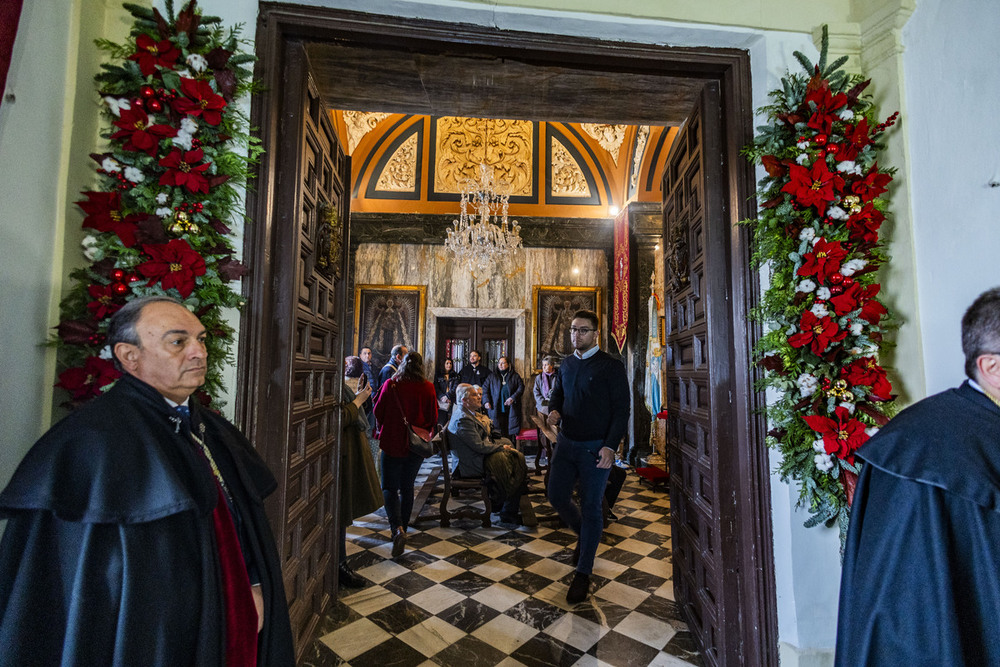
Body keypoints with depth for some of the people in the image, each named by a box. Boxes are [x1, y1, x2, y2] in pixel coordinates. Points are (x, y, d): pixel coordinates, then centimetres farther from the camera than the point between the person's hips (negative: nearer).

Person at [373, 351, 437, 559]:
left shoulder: (390, 384, -10)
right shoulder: (427, 388, -8)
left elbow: (378, 412, -2)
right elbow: (433, 419, -3)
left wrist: (383, 429, 18)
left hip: (392, 443, -2)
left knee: (389, 488, 6)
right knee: (407, 488, 18)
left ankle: (397, 528, -13)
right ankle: (402, 528, 29)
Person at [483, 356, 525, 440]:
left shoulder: (515, 376, 9)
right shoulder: (492, 377, 13)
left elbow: (521, 388, 1)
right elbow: (485, 389, 9)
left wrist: (513, 398, -13)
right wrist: (486, 401, -5)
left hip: (511, 410, 0)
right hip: (496, 409, 1)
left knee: (510, 433, -1)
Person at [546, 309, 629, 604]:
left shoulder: (611, 366, -10)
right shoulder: (567, 363, 8)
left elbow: (621, 409, -11)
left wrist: (610, 446, -20)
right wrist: (554, 411, -1)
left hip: (595, 447, -6)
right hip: (566, 443, 6)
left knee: (590, 507, 3)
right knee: (557, 496, 10)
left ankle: (583, 573, 20)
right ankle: (586, 534, 41)